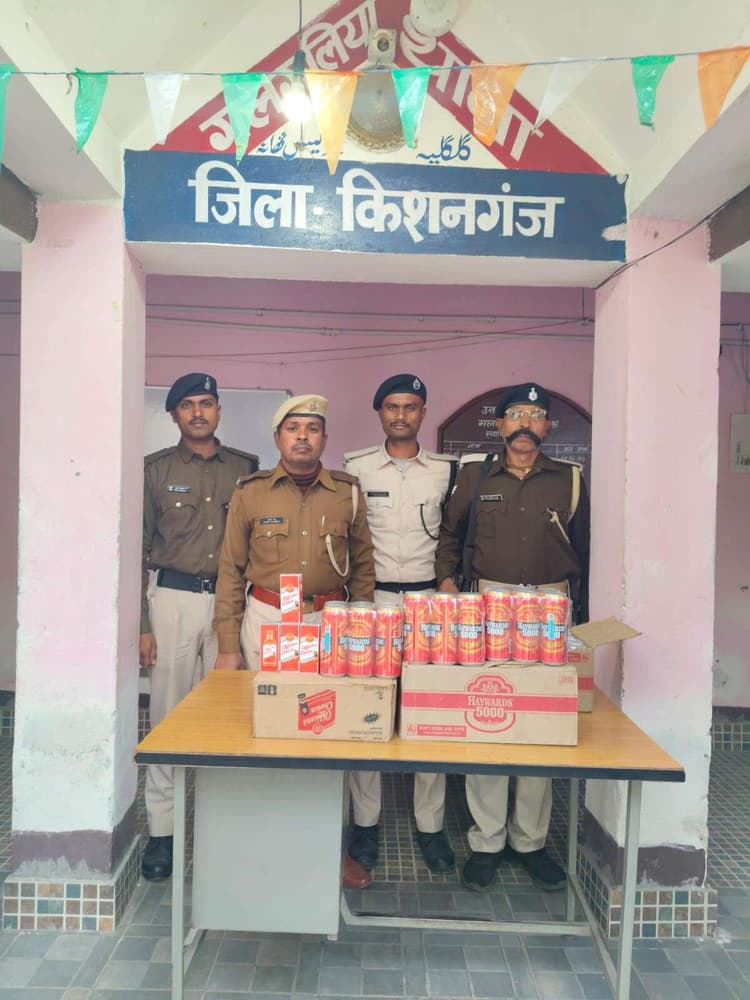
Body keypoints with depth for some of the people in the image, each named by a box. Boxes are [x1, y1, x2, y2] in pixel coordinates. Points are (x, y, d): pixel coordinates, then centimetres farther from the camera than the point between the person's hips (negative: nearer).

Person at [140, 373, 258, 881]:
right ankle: (162, 830, 15)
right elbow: (138, 549, 3)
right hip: (174, 598, -1)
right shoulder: (156, 469, 4)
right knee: (168, 713, 3)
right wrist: (141, 623, -3)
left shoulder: (247, 469, 8)